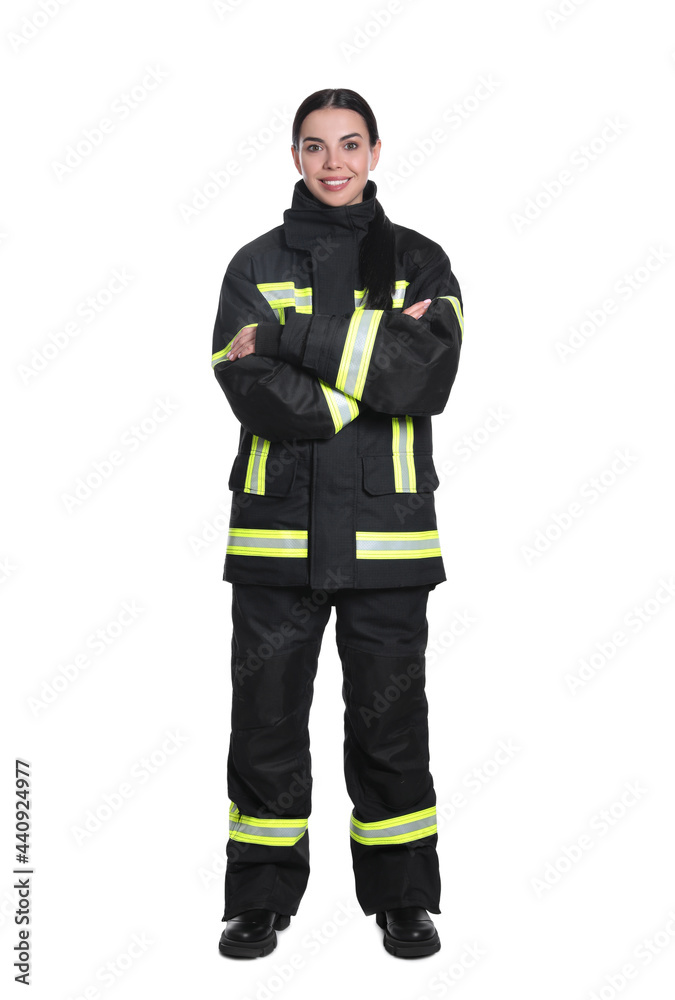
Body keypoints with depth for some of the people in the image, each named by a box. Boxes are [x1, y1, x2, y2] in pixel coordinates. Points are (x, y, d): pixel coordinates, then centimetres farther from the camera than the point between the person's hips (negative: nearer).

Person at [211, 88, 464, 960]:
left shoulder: (420, 262, 7)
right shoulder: (255, 265, 7)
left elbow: (427, 374, -14)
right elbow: (260, 399, -9)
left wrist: (292, 336, -15)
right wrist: (374, 354, -14)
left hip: (386, 531, 0)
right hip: (277, 528, 1)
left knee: (390, 717, 7)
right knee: (267, 716, 5)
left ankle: (403, 897, 23)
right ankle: (261, 899, 21)